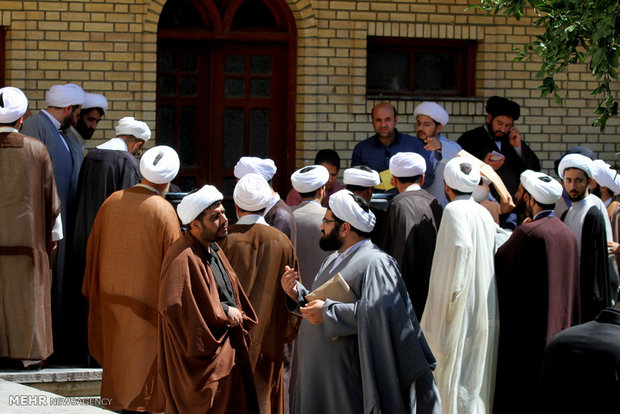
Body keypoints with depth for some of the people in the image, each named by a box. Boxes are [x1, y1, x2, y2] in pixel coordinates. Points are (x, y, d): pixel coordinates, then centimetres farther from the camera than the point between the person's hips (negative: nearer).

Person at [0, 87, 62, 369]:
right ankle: (25, 353, 10)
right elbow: (50, 195, 0)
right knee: (24, 293, 7)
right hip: (25, 237, 0)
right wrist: (53, 235, 11)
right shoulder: (36, 150, -7)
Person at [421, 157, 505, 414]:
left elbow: (461, 246, -25)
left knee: (456, 374, -5)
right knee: (479, 378, 13)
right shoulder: (484, 213, 13)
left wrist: (453, 294, -19)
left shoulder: (454, 210, -10)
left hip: (463, 307, -8)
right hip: (485, 306, 8)